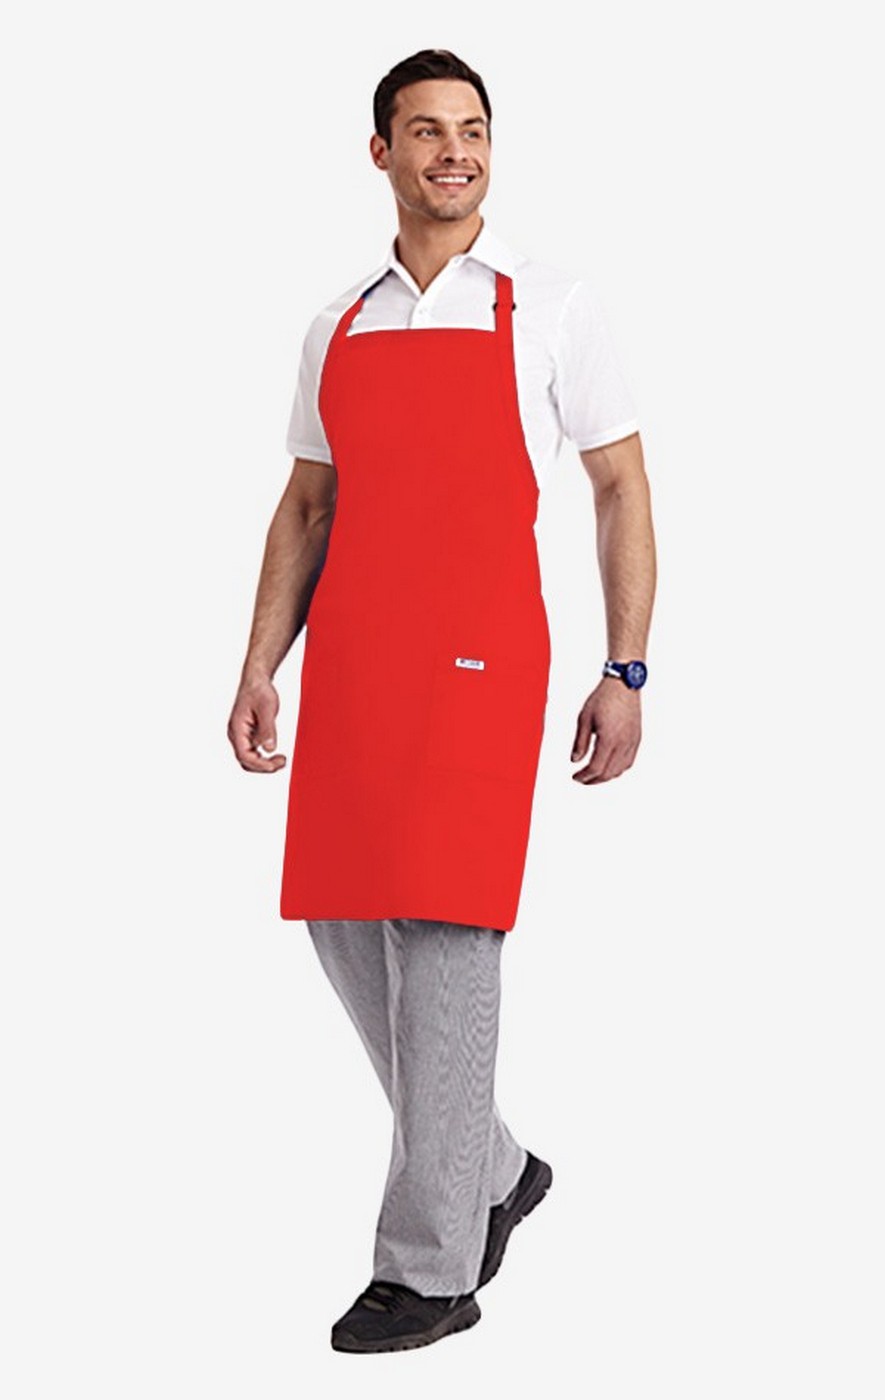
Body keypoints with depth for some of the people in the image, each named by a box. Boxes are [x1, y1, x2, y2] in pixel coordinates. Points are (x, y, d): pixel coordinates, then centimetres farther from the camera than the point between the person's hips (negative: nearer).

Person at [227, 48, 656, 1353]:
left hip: (480, 658, -5)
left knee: (444, 939, -8)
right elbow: (306, 509, 17)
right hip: (348, 660, 5)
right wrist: (260, 667, 8)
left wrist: (625, 672, -3)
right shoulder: (339, 327, 15)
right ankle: (494, 1172, 28)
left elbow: (622, 489, 3)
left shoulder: (551, 309, 3)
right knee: (343, 927, 8)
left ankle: (431, 1269, 0)